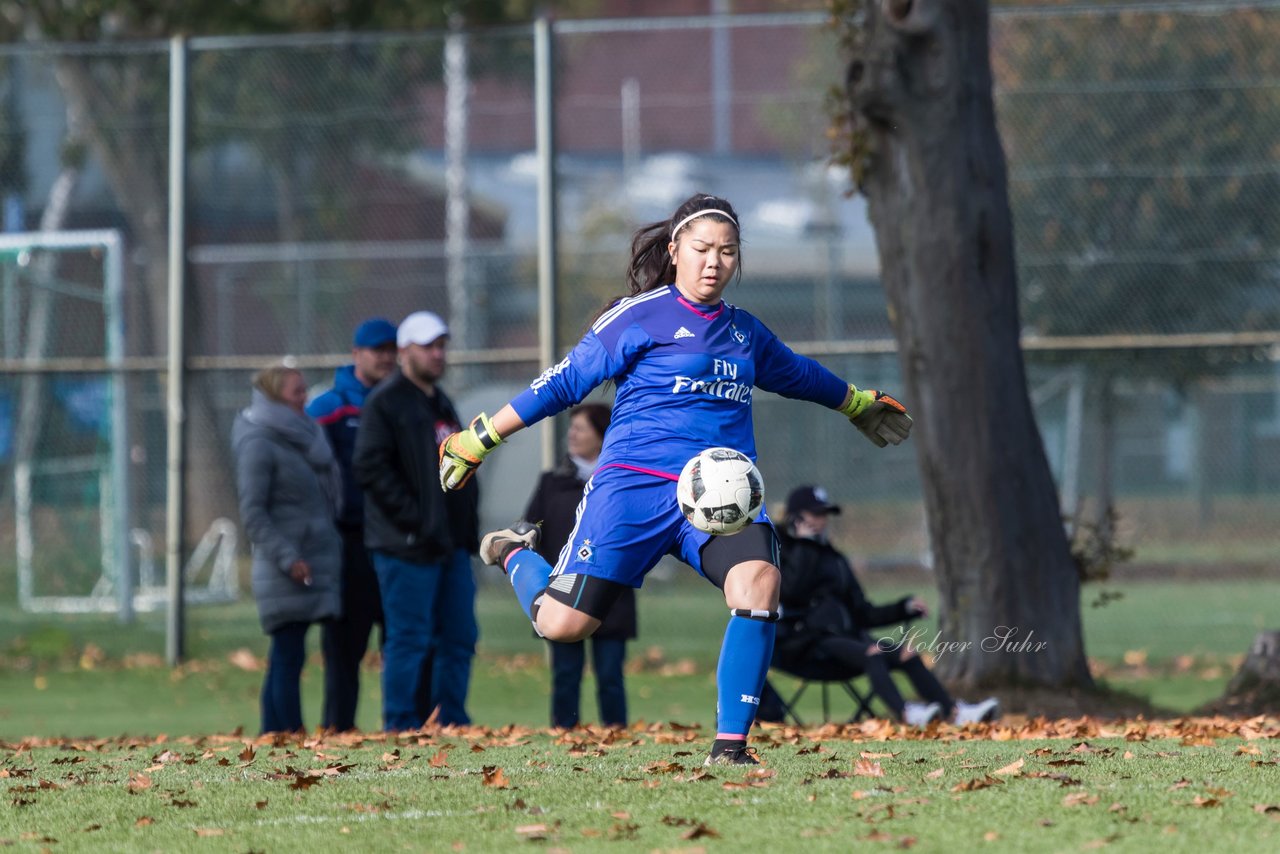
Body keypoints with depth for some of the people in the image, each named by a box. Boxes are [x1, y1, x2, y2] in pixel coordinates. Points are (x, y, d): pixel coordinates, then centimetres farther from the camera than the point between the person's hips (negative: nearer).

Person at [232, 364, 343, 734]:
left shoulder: (302, 437, 17)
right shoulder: (258, 444, -8)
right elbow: (253, 513, -12)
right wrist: (287, 558, -19)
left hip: (317, 560, 8)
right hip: (288, 573, -8)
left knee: (285, 659, 8)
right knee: (289, 657, -8)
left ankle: (272, 736, 10)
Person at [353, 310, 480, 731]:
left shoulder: (441, 404, 20)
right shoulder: (384, 402, -7)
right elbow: (370, 468, -16)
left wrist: (468, 528, 13)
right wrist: (415, 521, -18)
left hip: (451, 544, 8)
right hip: (407, 546, -8)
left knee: (459, 637, 8)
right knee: (409, 638, -6)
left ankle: (451, 721, 14)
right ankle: (401, 726, -2)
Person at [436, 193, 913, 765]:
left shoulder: (744, 332, 17)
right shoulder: (640, 316, 0)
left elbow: (797, 374, 37)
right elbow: (565, 381, 3)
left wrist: (860, 404, 51)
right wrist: (479, 438, 2)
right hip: (636, 484, -4)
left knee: (758, 582, -28)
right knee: (563, 624, -10)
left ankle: (730, 744, -19)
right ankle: (516, 553, 27)